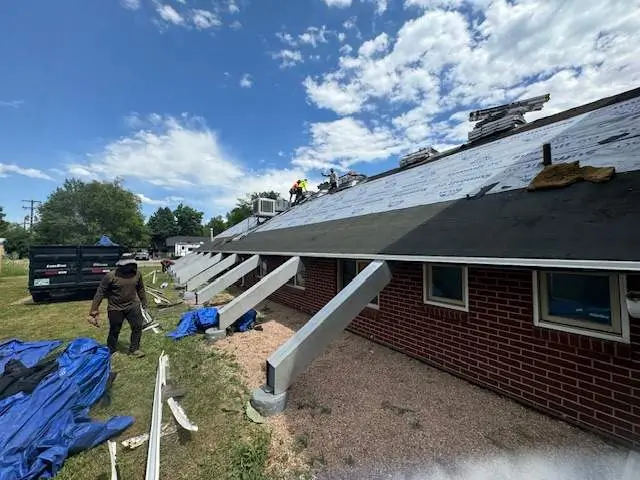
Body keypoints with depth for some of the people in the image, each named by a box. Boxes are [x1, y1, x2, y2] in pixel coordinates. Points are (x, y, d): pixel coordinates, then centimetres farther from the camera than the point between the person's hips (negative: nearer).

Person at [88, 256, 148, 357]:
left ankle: (134, 349, 24)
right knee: (114, 331, 10)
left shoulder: (137, 273, -5)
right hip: (115, 309, -3)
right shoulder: (111, 276, -17)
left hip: (132, 306, 3)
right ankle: (109, 352, 34)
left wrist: (144, 303, 16)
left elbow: (140, 289, 10)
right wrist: (93, 312, -13)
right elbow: (100, 293, -12)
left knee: (137, 326, 5)